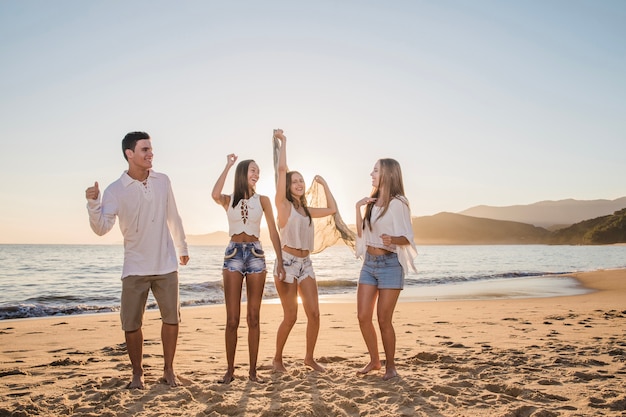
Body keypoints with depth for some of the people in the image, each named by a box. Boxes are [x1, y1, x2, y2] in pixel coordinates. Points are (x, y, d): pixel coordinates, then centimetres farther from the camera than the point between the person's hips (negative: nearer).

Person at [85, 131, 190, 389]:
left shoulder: (163, 181, 1)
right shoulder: (115, 190, -8)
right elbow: (101, 228, -17)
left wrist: (182, 247, 20)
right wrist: (93, 203, -34)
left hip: (166, 265, 2)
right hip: (135, 268, -2)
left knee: (171, 318, 7)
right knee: (131, 323, 2)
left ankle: (168, 370, 23)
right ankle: (137, 373, 22)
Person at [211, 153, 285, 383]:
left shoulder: (262, 200, 8)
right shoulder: (229, 200, 6)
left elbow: (273, 232, 8)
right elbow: (215, 195, -19)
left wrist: (280, 261, 0)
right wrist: (228, 166, -8)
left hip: (256, 254, 1)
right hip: (233, 254, -1)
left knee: (253, 317, 3)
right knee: (232, 319, -1)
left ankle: (253, 370, 11)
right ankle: (230, 370, 9)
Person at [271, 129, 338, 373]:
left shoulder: (307, 210, 15)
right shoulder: (283, 204, -3)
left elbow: (332, 209, 17)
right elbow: (281, 169, -10)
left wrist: (324, 184, 20)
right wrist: (283, 142, -4)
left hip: (305, 263, 6)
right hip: (287, 262, -6)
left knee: (314, 313, 1)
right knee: (290, 316, -3)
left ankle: (309, 357, 18)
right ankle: (277, 359, 16)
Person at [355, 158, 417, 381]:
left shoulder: (397, 203, -11)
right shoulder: (373, 202, 11)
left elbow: (407, 238, -13)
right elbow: (361, 234, 11)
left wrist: (392, 239, -33)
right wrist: (358, 208, 2)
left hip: (390, 263, -7)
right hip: (369, 262, 7)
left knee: (384, 319, -3)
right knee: (363, 316, 6)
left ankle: (390, 366, 16)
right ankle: (374, 360, 24)